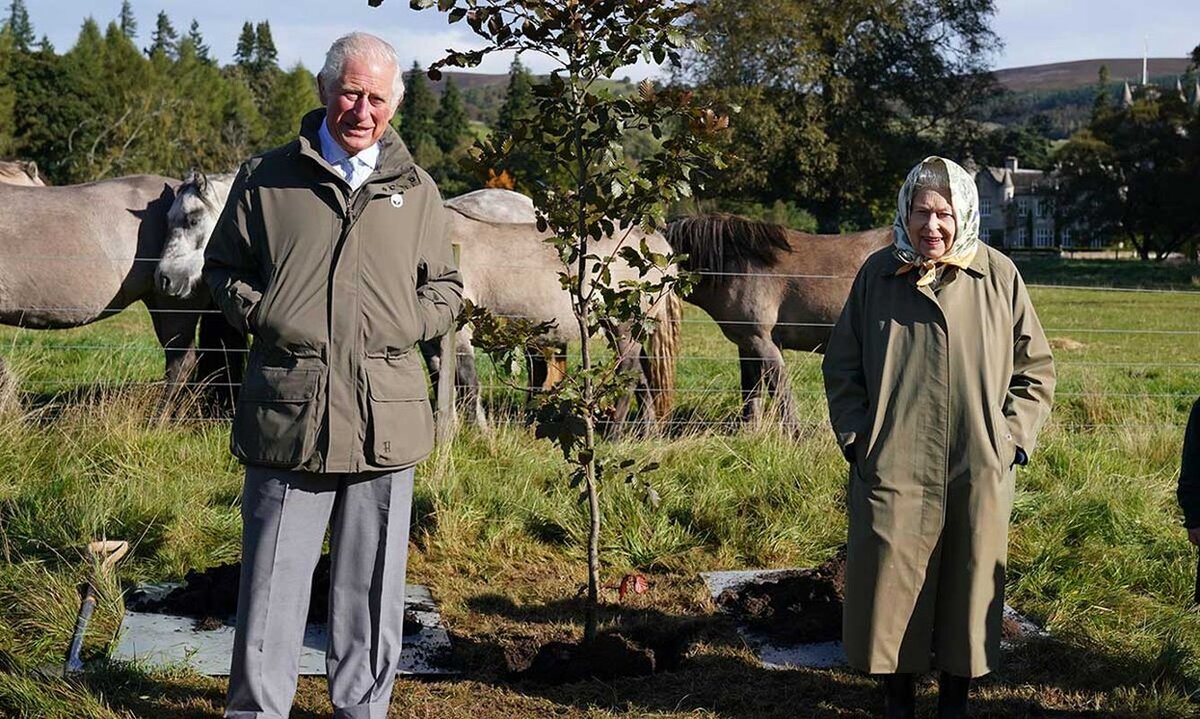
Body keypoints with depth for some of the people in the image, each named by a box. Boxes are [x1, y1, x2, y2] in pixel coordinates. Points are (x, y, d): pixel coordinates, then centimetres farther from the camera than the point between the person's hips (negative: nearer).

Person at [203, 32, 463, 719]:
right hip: (286, 410, -2)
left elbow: (446, 286, 20)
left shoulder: (417, 191, 13)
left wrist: (410, 322, 1)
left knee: (373, 580, 9)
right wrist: (261, 315, -2)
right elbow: (224, 266, 15)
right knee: (273, 575, 3)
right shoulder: (268, 179, 8)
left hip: (385, 416, 2)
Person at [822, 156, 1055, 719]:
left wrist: (1011, 439, -2)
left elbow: (1035, 368, 6)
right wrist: (856, 438, 0)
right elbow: (841, 367, 9)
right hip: (893, 468, 0)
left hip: (979, 472, 0)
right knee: (891, 587, 6)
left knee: (967, 585, 9)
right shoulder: (878, 274, 1)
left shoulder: (999, 276, -1)